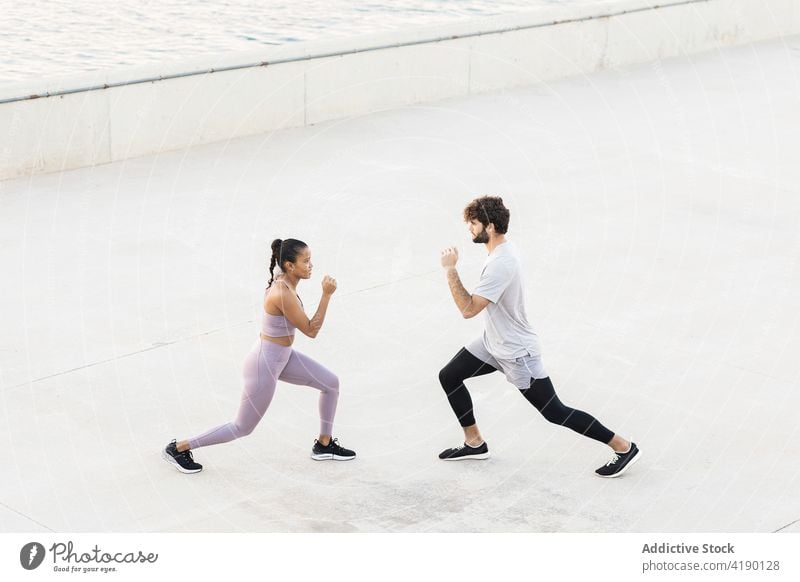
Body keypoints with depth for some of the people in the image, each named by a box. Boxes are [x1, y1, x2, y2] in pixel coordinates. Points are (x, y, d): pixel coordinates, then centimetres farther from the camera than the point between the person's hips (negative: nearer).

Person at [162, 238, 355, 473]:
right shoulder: (284, 294, -31)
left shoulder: (284, 282, -3)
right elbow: (311, 330, -23)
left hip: (282, 356, 9)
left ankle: (324, 445, 25)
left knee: (331, 383, 11)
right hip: (265, 364, -9)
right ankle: (179, 447, 17)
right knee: (243, 427, 5)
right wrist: (326, 295, -25)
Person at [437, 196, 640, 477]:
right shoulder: (504, 247, 1)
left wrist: (450, 269, -27)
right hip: (493, 342, 10)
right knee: (449, 376, 10)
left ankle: (623, 447, 7)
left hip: (516, 352, -10)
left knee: (555, 412, -3)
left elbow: (468, 309, -31)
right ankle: (474, 443, 23)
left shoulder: (500, 264, -31)